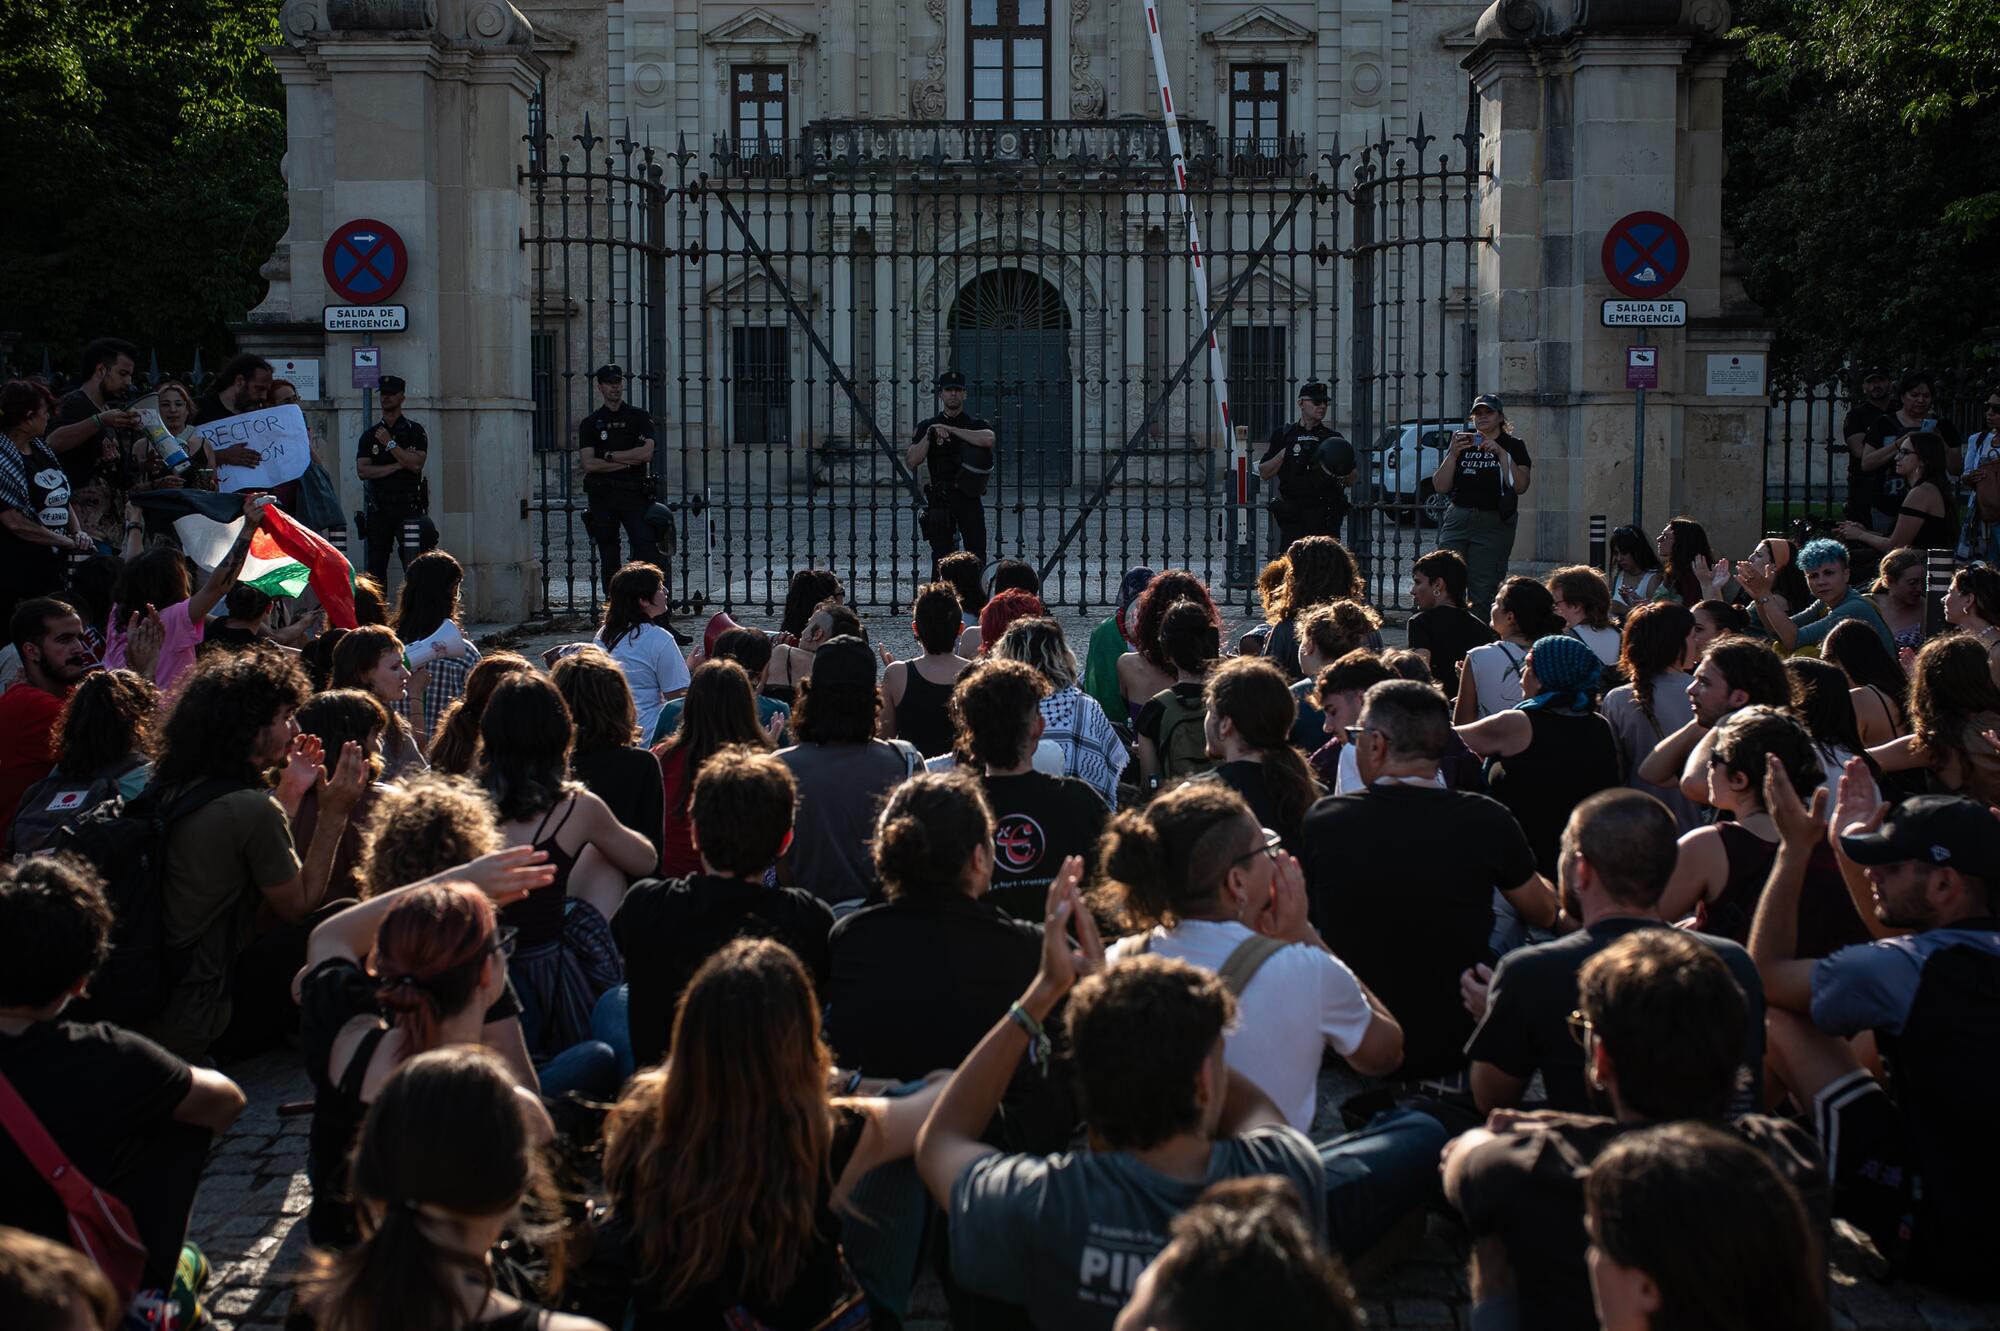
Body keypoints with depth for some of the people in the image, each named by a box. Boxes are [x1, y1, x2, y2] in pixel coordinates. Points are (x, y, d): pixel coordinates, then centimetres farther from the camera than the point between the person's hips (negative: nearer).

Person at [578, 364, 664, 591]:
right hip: (602, 496, 1)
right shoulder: (590, 423, 10)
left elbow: (646, 453, -6)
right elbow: (589, 464, -3)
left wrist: (610, 456, -4)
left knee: (646, 545, -14)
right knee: (608, 557, 4)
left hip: (634, 494, -1)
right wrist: (628, 461, -5)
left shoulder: (639, 418, 9)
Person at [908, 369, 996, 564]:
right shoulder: (927, 426, 12)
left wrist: (951, 429, -14)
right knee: (941, 557, 1)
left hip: (969, 498, -1)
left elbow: (989, 439, -17)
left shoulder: (976, 424, 8)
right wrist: (930, 435, -11)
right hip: (940, 500, 1)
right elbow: (911, 462, 1)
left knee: (977, 559, -8)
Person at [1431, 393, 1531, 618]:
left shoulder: (1513, 446, 6)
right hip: (1457, 520, 3)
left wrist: (1501, 453, -15)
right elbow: (1440, 487, 7)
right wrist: (1453, 454, -5)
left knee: (1482, 594, -7)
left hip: (1493, 524, -3)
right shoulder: (1461, 443, 15)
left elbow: (1520, 486, -9)